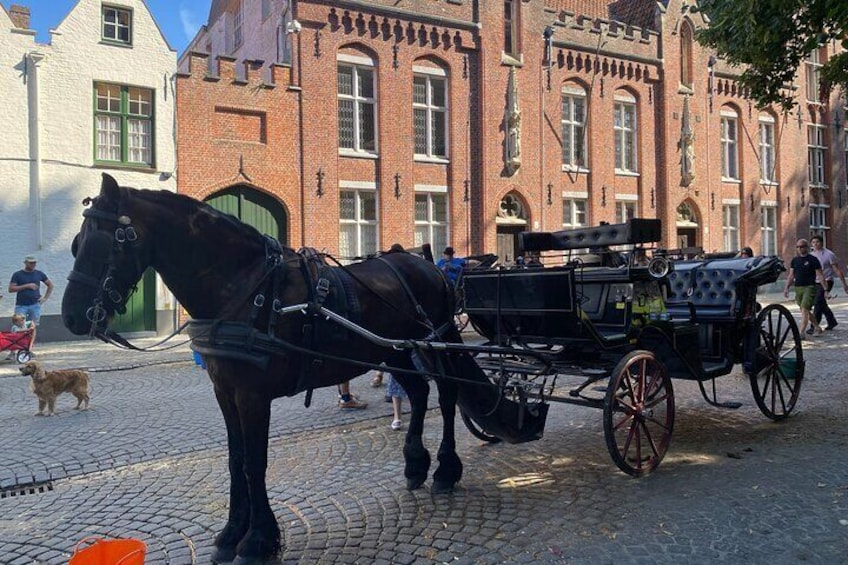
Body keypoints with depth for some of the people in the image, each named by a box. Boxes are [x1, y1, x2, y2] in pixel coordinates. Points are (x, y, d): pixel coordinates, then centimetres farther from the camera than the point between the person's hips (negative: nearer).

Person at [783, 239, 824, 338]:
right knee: (805, 311, 13)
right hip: (798, 288, 6)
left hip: (809, 287, -6)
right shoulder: (795, 260, 12)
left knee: (804, 310, -15)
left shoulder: (813, 259, -3)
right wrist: (786, 288, 6)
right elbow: (791, 275, 14)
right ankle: (817, 328, 31)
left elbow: (820, 275, -4)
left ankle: (801, 333, -18)